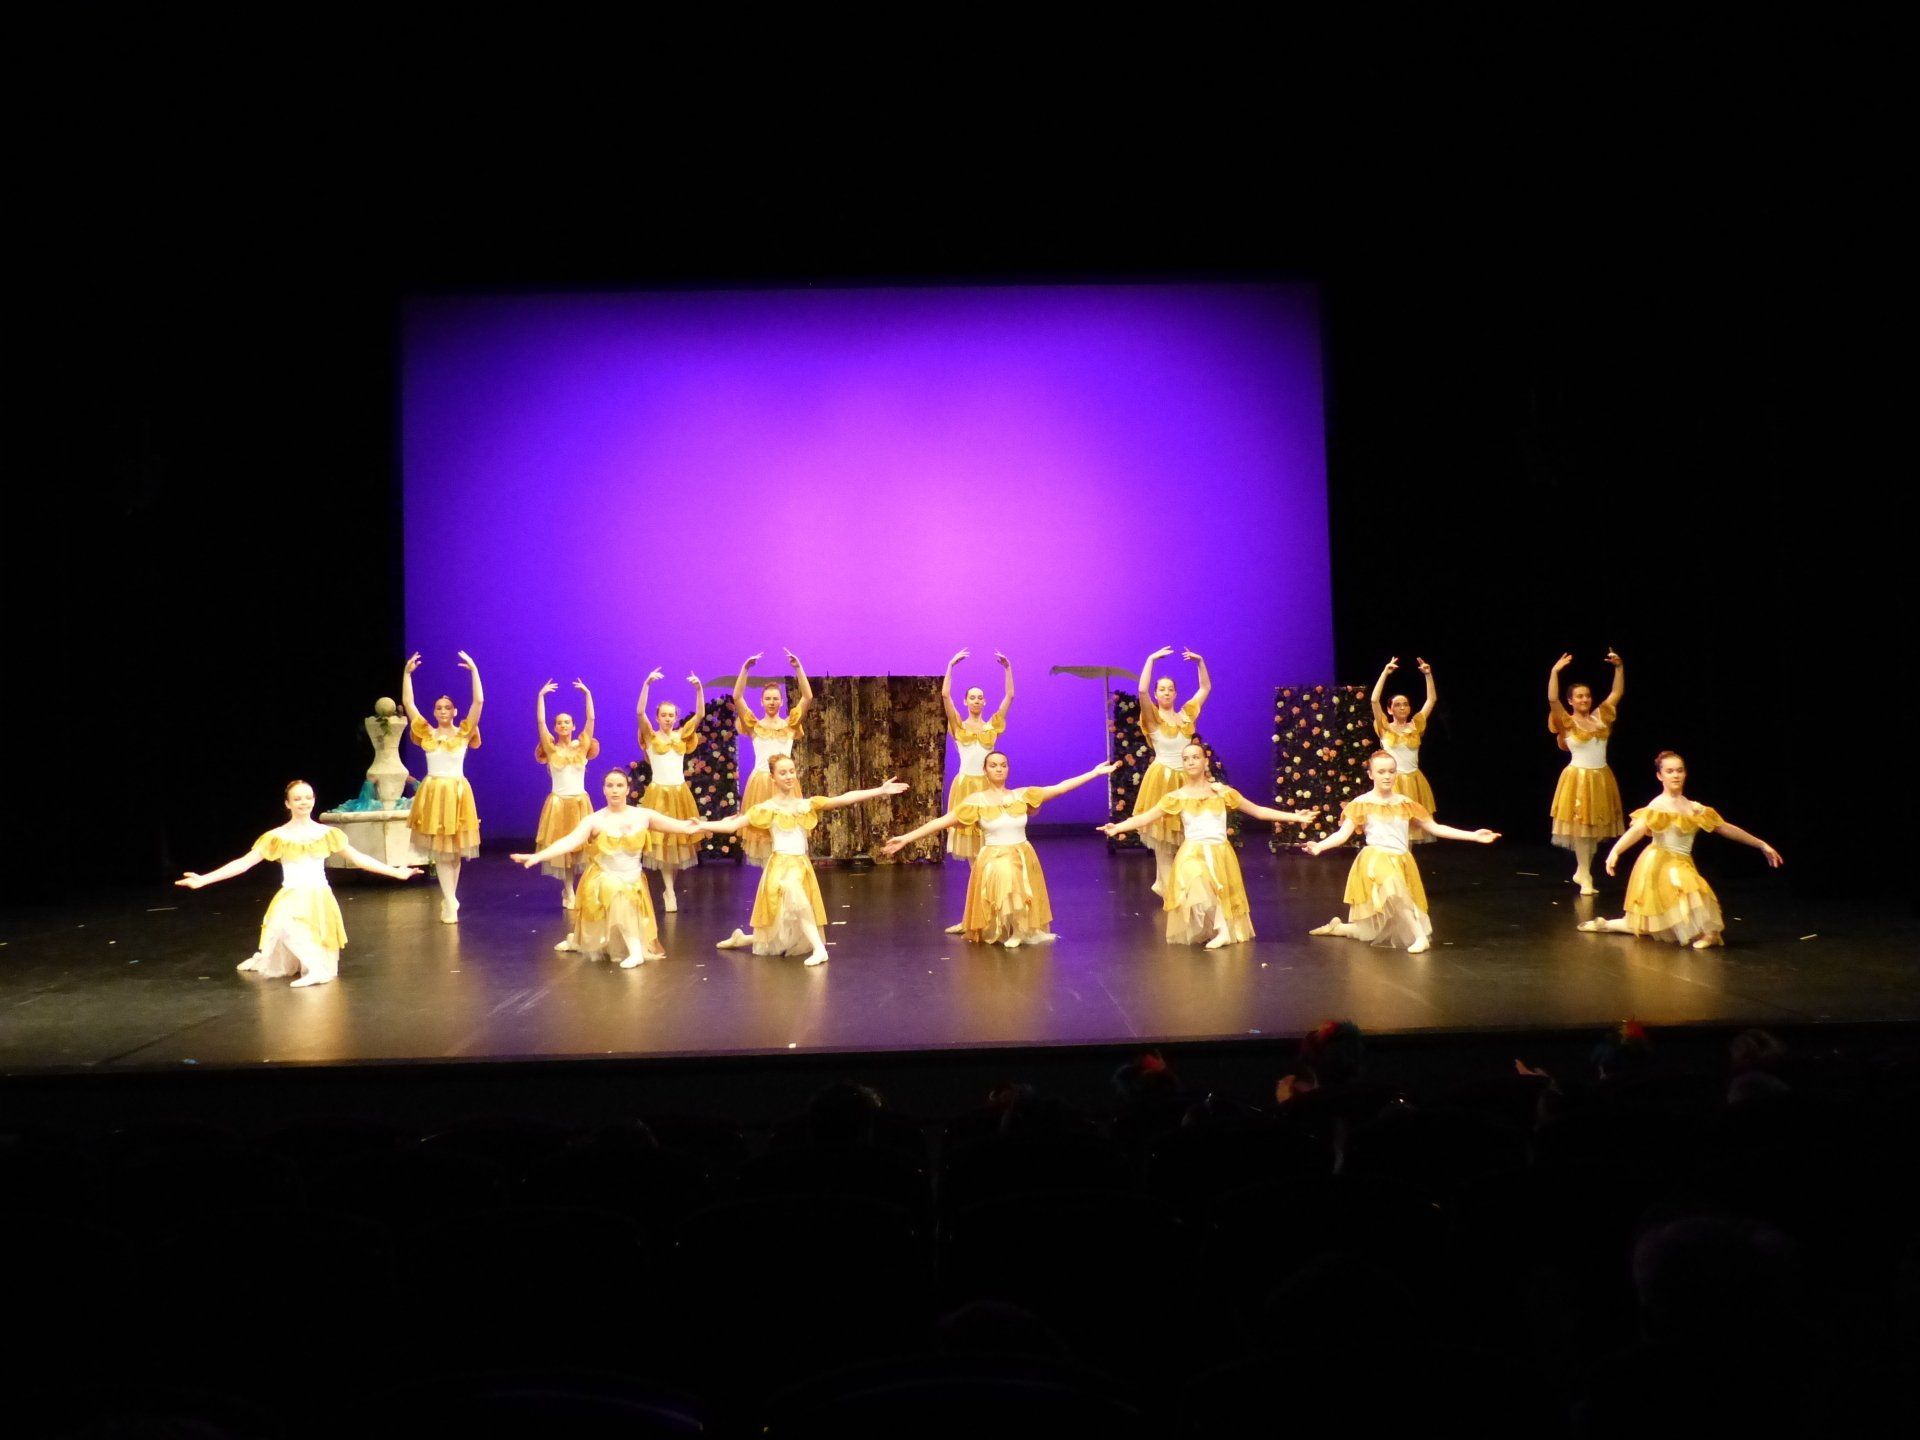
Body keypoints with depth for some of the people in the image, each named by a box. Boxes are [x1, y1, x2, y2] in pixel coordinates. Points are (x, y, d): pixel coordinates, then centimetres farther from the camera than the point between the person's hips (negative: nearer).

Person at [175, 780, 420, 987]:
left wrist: (396, 872, 2)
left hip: (320, 900, 0)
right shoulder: (277, 837, 0)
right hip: (290, 899, 0)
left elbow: (359, 858, 7)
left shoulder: (327, 834, 4)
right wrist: (203, 879, -13)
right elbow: (243, 863, -3)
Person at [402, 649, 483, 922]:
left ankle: (449, 898, 18)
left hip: (457, 792, -1)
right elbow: (407, 703, 5)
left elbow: (479, 701, -7)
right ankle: (450, 901, 2)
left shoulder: (463, 733, 1)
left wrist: (474, 670, -12)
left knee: (455, 850, 6)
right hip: (433, 792, 1)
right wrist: (407, 673, 0)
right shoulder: (426, 733, 6)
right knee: (440, 850, 0)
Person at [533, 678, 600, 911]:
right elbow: (540, 722, -8)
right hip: (559, 802, -1)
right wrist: (541, 696, -11)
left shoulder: (582, 746, 2)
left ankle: (572, 890, 14)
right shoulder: (551, 749, 0)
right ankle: (568, 892, 9)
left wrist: (587, 693, -8)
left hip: (581, 802, 1)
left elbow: (591, 719, -4)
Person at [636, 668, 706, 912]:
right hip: (658, 792, -3)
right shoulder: (651, 737, 0)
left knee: (678, 839, 6)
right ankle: (669, 892, -3)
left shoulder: (682, 735, 7)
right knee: (660, 840, -5)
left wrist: (698, 688, -18)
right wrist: (646, 684, -26)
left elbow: (700, 714, -4)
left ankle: (669, 888, 18)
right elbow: (639, 713, -16)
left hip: (680, 793, 3)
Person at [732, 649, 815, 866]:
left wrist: (798, 668, -10)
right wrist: (745, 668, -13)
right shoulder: (754, 725, 8)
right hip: (760, 782, 0)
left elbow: (808, 697, -1)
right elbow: (737, 698, -3)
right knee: (761, 827, -2)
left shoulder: (790, 724, 9)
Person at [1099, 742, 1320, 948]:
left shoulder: (1223, 792, 6)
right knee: (1195, 883, -30)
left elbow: (1258, 810, 10)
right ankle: (1220, 930, -17)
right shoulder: (1177, 797, 4)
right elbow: (1146, 817, -3)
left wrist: (1295, 816, 6)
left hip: (1220, 855, 2)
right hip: (1192, 855, -2)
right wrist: (1117, 827, -19)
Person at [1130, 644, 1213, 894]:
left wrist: (1200, 661, 4)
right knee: (1163, 834, 1)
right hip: (1161, 778, -4)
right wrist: (1151, 659, -20)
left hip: (1186, 779, 4)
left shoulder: (1186, 715, 10)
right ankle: (1166, 884, 8)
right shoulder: (1153, 718, -3)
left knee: (1184, 833, 4)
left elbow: (1205, 688, 16)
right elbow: (1142, 690, -19)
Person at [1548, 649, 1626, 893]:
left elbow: (1617, 692, 9)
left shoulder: (1601, 717, 7)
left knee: (1596, 828, 9)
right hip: (1578, 778, -5)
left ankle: (1582, 871, 22)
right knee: (1580, 827, -2)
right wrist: (1555, 671, -26)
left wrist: (1619, 667, -1)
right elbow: (1552, 700, -20)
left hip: (1602, 779, 5)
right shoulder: (1567, 723, -6)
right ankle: (1585, 877, 5)